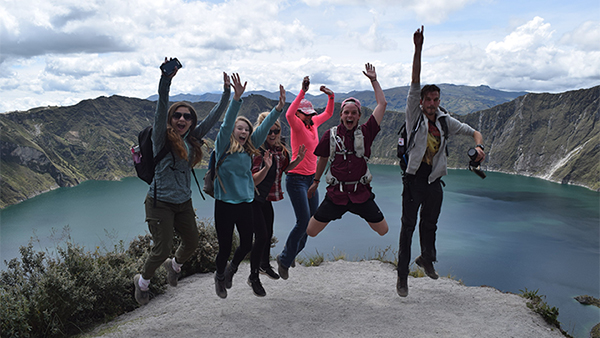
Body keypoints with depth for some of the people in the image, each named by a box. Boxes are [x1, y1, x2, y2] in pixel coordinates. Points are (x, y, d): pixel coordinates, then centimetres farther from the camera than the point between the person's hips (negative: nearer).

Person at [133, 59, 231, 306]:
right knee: (162, 249, -5)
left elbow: (213, 117, 4)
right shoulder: (162, 138, -11)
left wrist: (227, 93, -2)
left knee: (191, 243, 14)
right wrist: (166, 79, -37)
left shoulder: (192, 139, 3)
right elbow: (161, 108, -26)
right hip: (160, 202, -6)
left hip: (184, 203, 6)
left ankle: (174, 265, 49)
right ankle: (142, 280, 25)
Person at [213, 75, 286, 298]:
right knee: (225, 247, 6)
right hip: (225, 204, -4)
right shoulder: (223, 147, -4)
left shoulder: (249, 148, 7)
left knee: (248, 243, 8)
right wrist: (236, 99, -31)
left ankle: (233, 267, 39)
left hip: (246, 203, 4)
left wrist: (279, 108, -11)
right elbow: (226, 124, -19)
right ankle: (220, 277, 35)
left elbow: (264, 128, -1)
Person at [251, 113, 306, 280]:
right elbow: (254, 181, -26)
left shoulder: (280, 149, 1)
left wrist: (298, 160, 2)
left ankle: (265, 265, 38)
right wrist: (267, 167, -41)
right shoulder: (258, 151, -22)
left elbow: (284, 168, 18)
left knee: (268, 233, 17)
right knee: (261, 235, -9)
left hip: (266, 199, 8)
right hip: (253, 199, -8)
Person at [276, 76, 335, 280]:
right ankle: (284, 261, 7)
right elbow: (289, 114, -36)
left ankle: (290, 254, 30)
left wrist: (331, 97, 9)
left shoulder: (313, 124, 8)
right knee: (303, 221, -10)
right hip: (296, 178, -8)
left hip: (311, 178, 8)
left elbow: (328, 114, 25)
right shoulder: (297, 126, -13)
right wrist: (303, 92, -37)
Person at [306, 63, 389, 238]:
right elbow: (323, 158, 16)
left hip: (361, 193, 1)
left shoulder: (366, 132, 0)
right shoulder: (330, 135, 1)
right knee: (310, 232, -1)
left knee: (383, 230, 6)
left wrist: (374, 80, 3)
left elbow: (382, 104, -1)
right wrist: (316, 181, 25)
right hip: (336, 193, 0)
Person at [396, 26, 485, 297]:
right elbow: (415, 83, -13)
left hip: (434, 182, 4)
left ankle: (426, 258, 46)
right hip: (413, 180, -4)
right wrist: (418, 49, -21)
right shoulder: (414, 115, -4)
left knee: (430, 225, 19)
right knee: (408, 227, -2)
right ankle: (402, 276, 7)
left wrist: (479, 146, -11)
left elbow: (474, 132, 13)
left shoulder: (446, 121, 6)